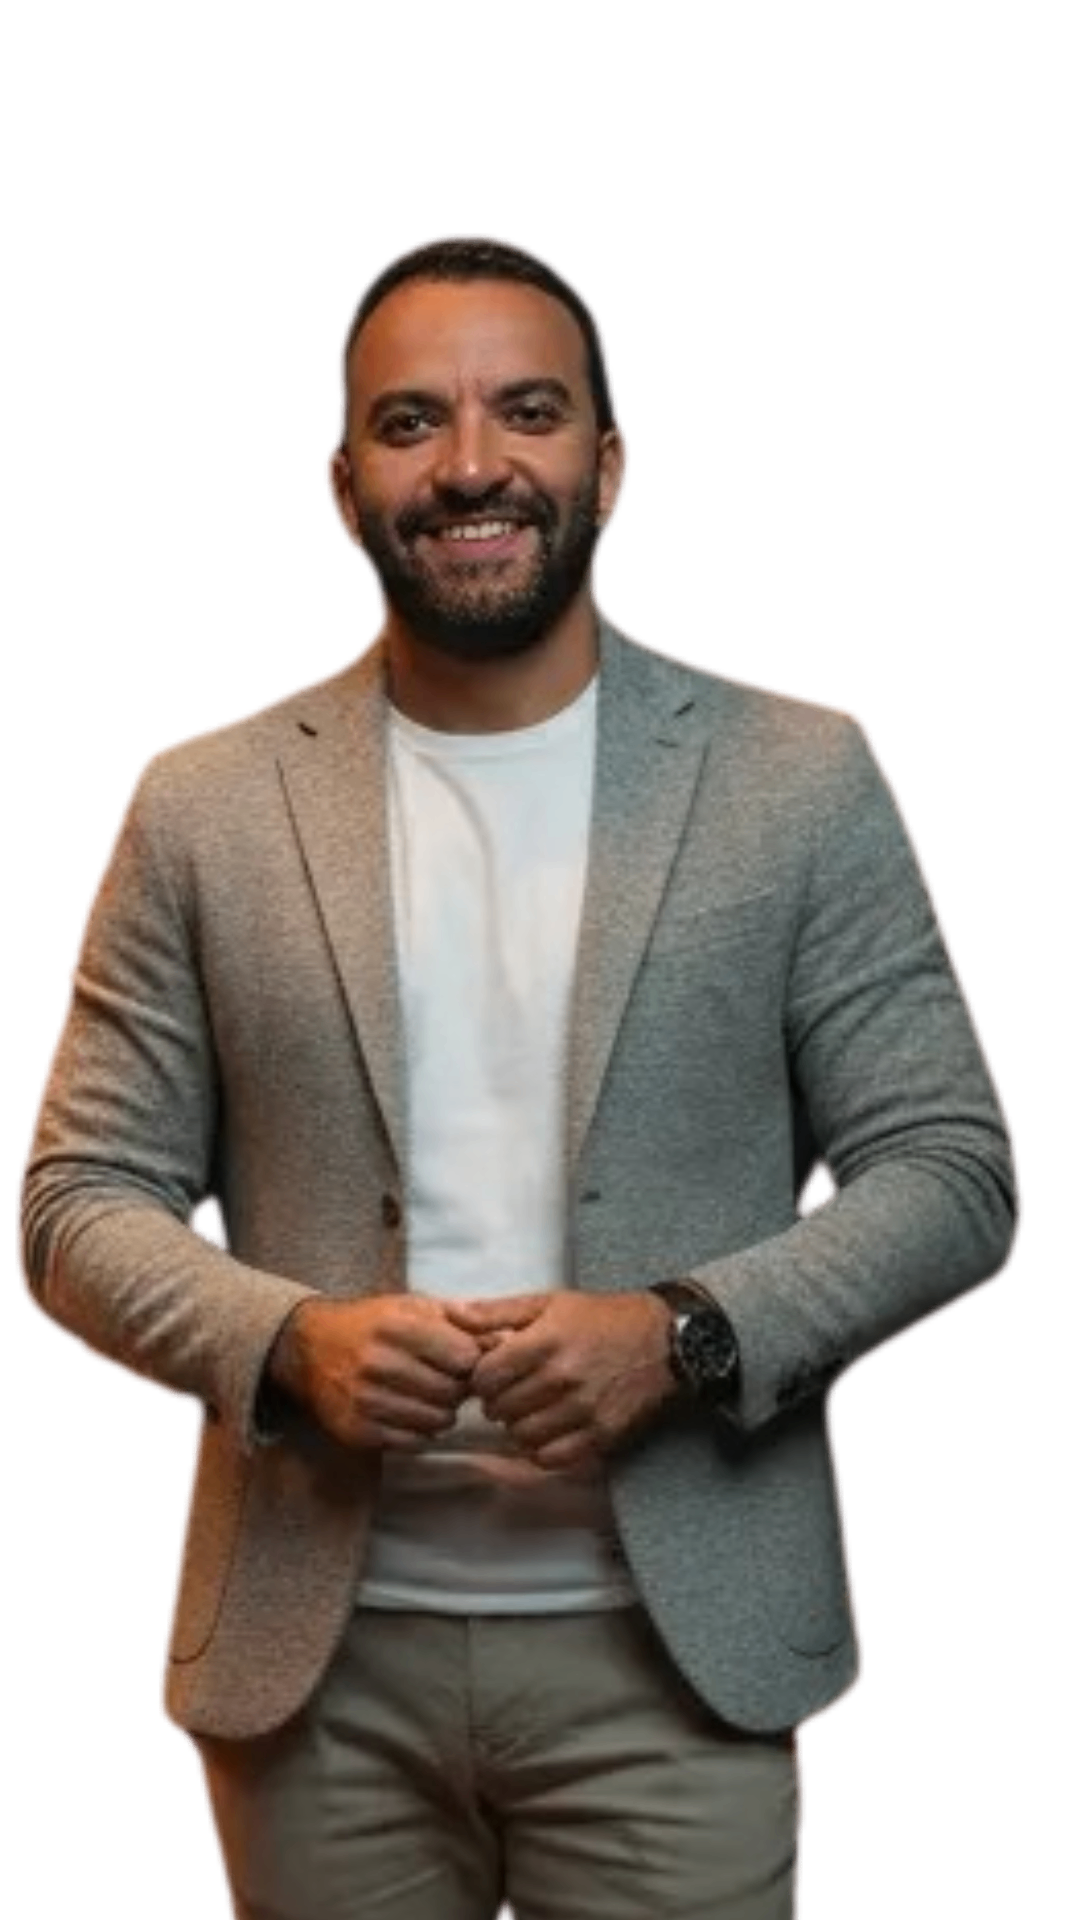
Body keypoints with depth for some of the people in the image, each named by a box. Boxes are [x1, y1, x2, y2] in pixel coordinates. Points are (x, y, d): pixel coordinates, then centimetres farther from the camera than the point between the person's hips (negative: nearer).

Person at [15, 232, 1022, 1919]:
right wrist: (288, 1342, -15)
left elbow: (953, 1174, 0)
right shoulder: (203, 807, 2)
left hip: (678, 1653, -1)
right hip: (315, 1663, 1)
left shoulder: (803, 778, 0)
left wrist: (684, 1336, -15)